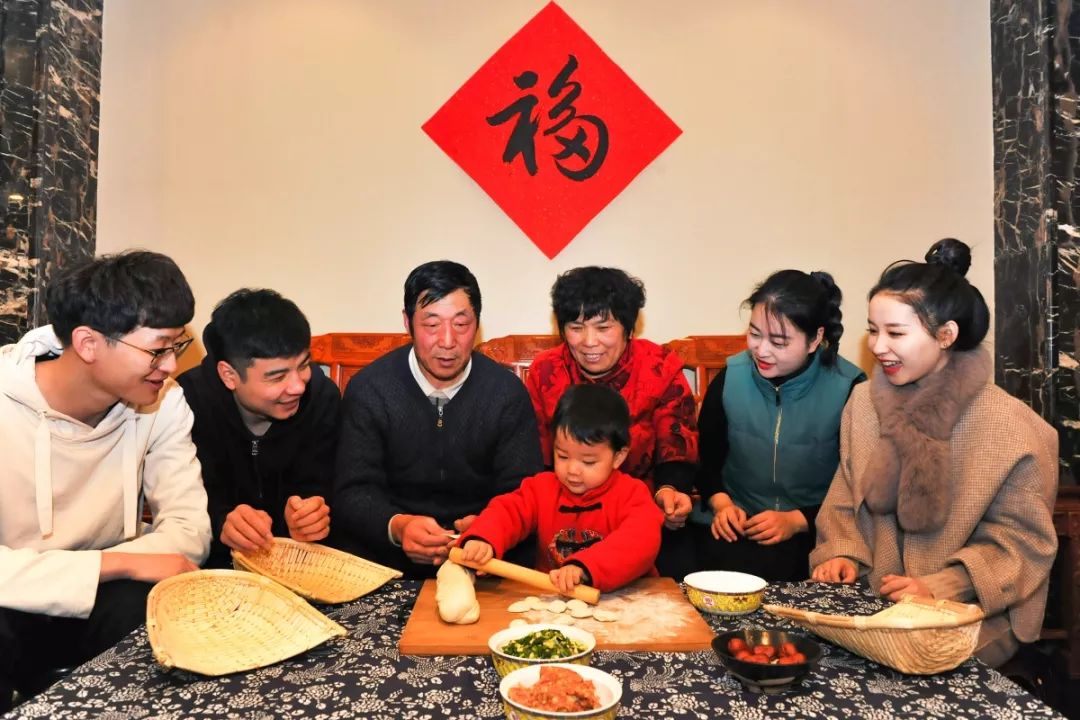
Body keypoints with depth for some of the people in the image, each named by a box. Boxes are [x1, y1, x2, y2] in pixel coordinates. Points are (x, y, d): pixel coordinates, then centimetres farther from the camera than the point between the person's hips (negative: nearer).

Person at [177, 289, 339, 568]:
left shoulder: (322, 396, -10)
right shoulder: (188, 402, -17)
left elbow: (317, 490, -11)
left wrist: (310, 518, -33)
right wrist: (222, 525, -38)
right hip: (217, 559, -1)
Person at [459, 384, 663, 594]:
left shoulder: (631, 495, -9)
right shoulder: (543, 487, 2)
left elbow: (641, 540, -25)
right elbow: (507, 509, -9)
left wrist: (583, 568, -40)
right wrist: (482, 538, -32)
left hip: (622, 598, -2)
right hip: (550, 596, 3)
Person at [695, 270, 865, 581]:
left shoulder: (849, 389, -9)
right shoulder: (730, 379, -2)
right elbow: (707, 458, 11)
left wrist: (797, 520, -14)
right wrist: (720, 503, -6)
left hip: (815, 531, -2)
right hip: (736, 526, 2)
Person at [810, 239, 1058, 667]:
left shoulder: (1010, 426, -10)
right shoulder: (864, 401, 4)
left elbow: (1020, 540, -6)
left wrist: (941, 588, -17)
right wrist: (841, 555, -5)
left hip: (965, 620, -3)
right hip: (870, 602, 4)